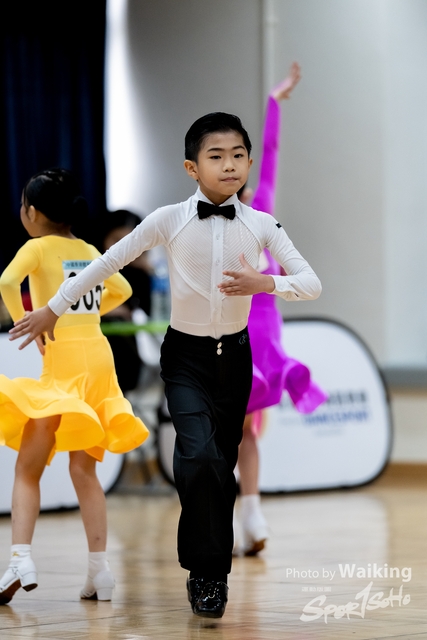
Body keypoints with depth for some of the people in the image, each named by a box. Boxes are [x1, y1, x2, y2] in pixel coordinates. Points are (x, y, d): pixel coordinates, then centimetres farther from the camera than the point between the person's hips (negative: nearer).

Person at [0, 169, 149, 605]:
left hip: (62, 356, -6)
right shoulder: (89, 251, 17)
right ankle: (100, 570, 6)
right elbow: (122, 290, 34)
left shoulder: (39, 247, 0)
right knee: (84, 469, 11)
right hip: (99, 354, 6)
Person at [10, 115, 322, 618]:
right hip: (185, 355, -3)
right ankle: (208, 572, -7)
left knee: (223, 460, 10)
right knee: (199, 454, -21)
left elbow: (312, 284, -5)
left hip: (234, 355, 3)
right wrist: (53, 309, 0)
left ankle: (208, 567, 27)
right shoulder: (168, 221, -11)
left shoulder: (261, 226, -6)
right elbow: (107, 262, -4)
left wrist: (266, 284, -24)